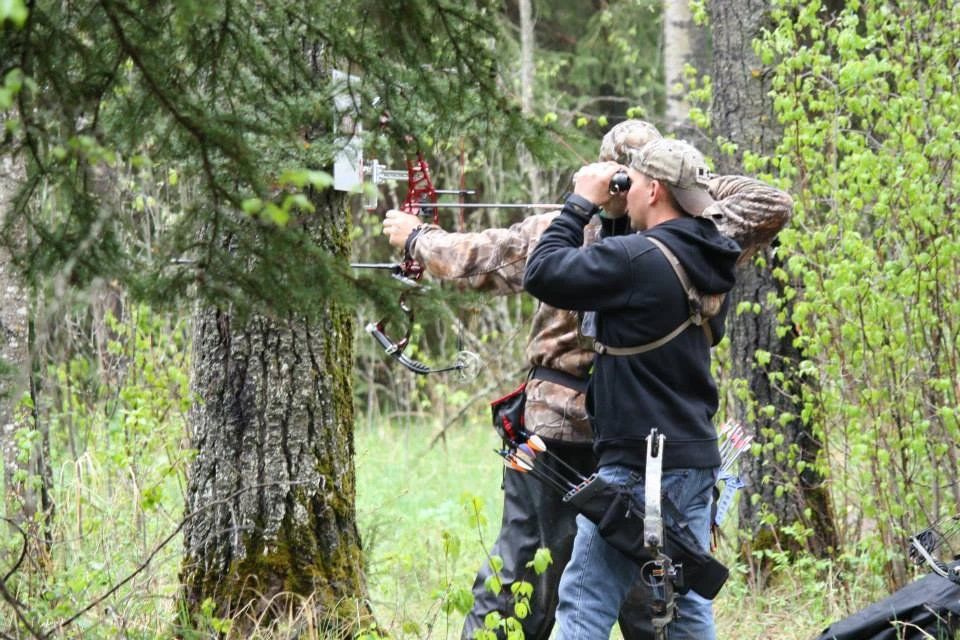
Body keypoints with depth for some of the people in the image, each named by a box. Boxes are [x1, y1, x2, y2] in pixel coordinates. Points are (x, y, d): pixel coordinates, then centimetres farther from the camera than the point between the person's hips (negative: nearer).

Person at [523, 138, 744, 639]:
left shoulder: (638, 259, -18)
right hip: (696, 461, 9)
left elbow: (542, 273, -14)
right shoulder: (707, 264, 9)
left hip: (638, 466, -9)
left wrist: (581, 203, -3)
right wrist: (613, 220, 14)